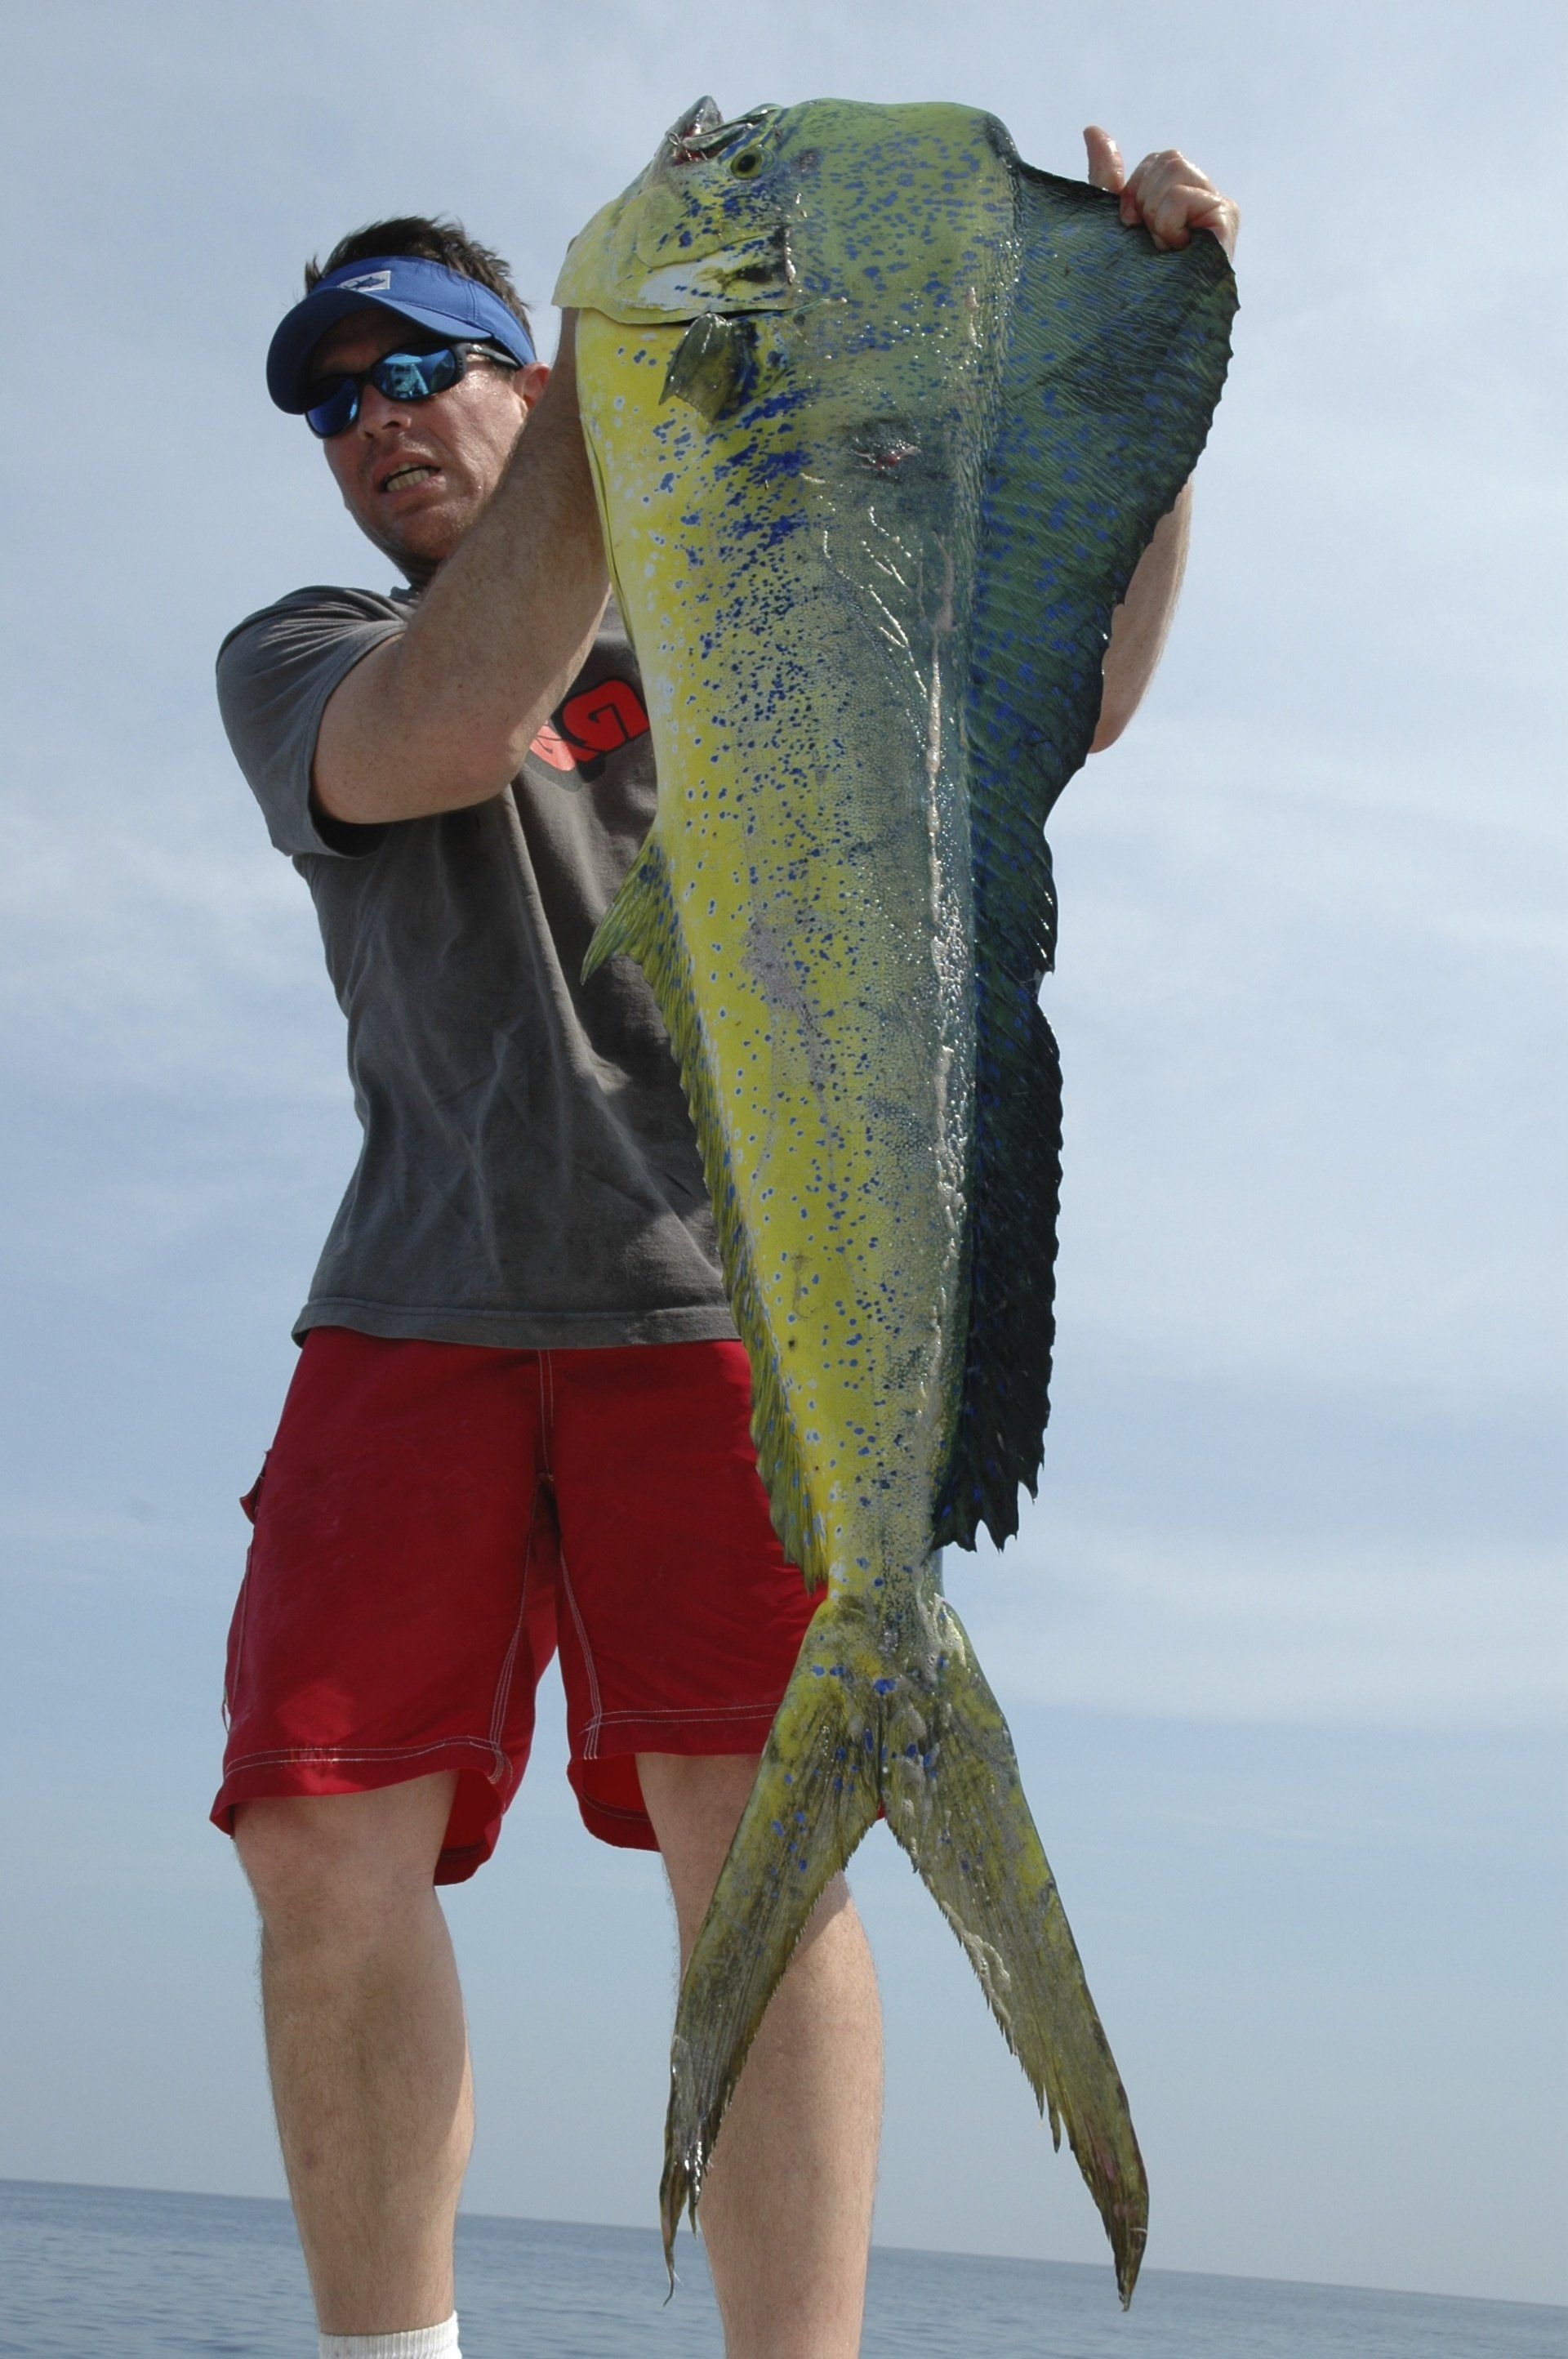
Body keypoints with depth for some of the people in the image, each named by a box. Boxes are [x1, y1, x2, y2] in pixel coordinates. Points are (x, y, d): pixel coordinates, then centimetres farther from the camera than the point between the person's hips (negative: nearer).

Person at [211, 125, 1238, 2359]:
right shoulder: (294, 660, 18)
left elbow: (1061, 702, 10)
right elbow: (439, 737, -6)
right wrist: (621, 356, -13)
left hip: (721, 1292, 0)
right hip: (422, 1311, 1)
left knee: (753, 1833, -15)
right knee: (328, 1850, -9)